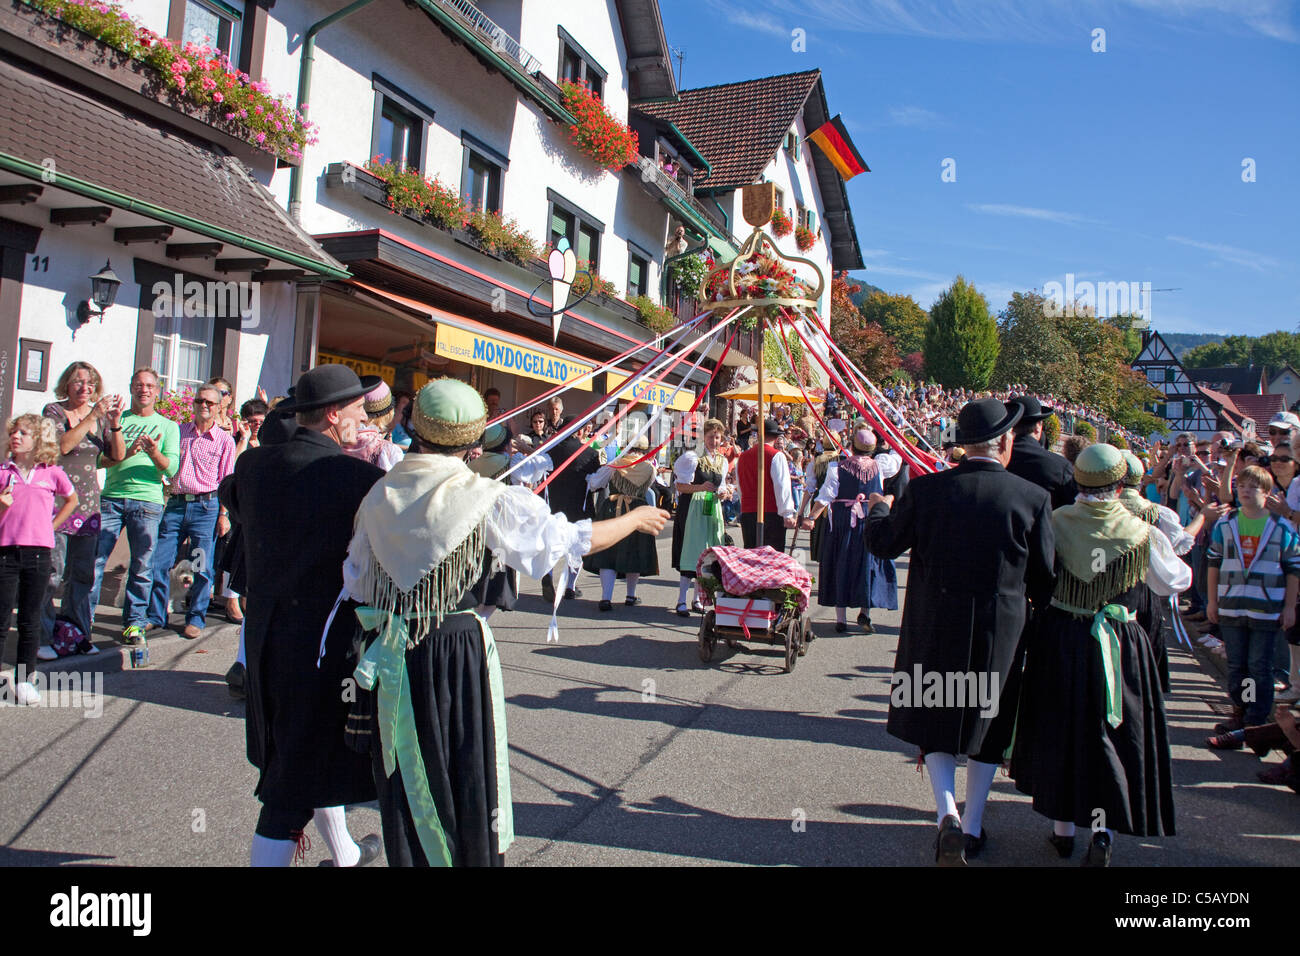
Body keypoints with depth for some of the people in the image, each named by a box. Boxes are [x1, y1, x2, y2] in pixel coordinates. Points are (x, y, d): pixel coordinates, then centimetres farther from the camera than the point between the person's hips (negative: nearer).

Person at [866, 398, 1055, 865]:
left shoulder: (924, 489, -11)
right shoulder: (1033, 497, -11)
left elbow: (883, 543, -1)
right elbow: (1045, 578, -4)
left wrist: (878, 508, 21)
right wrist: (1037, 605, 19)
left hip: (934, 625, 0)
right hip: (1001, 631, 0)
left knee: (935, 719, 17)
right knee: (987, 722, 18)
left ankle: (948, 814, 0)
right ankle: (973, 826, 30)